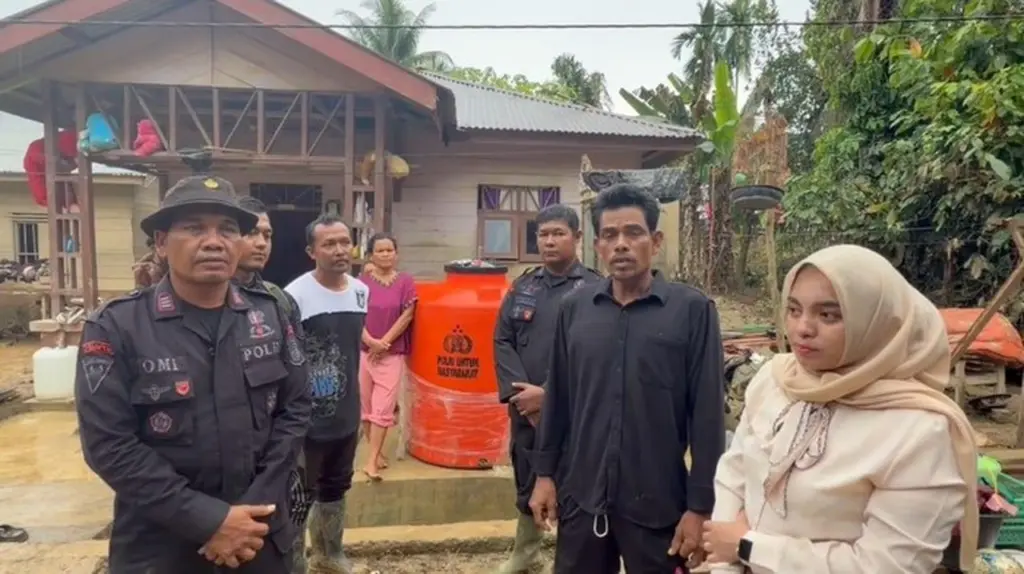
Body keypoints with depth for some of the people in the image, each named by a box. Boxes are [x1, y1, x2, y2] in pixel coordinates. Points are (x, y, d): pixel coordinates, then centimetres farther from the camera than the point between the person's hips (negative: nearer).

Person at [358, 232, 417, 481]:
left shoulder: (405, 281, -2)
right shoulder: (361, 282, 1)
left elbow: (406, 316, -5)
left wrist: (383, 343, -9)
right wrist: (371, 341, -14)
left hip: (393, 354, -2)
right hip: (363, 351, 2)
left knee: (382, 409, -4)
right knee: (365, 406, 9)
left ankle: (371, 461, 1)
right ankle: (377, 452, 26)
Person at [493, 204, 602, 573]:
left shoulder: (594, 289, -9)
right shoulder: (522, 286, 7)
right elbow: (502, 341, 4)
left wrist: (547, 394, -16)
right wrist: (517, 392, -9)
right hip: (524, 407, 5)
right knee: (526, 483, 20)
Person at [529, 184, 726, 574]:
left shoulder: (693, 310, -9)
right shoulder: (574, 308, 1)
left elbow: (708, 414, -8)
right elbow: (557, 397, 7)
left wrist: (700, 506, -7)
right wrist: (544, 473, 8)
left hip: (658, 503, -2)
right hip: (581, 496, 3)